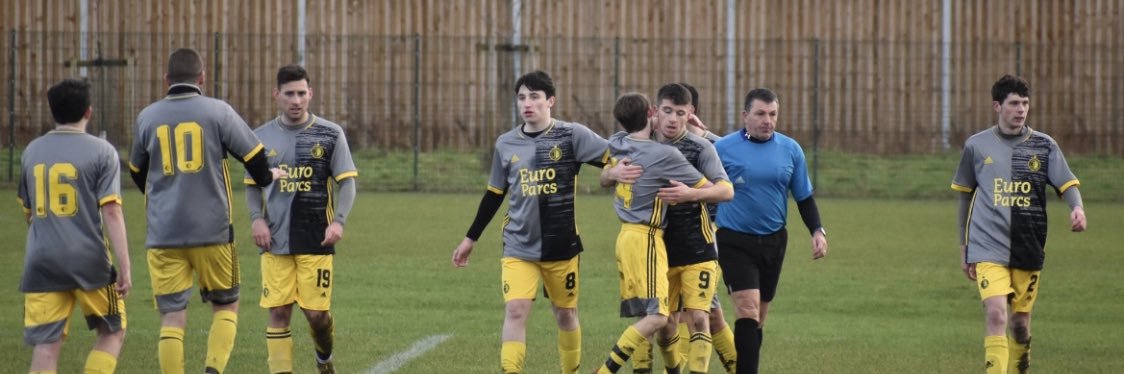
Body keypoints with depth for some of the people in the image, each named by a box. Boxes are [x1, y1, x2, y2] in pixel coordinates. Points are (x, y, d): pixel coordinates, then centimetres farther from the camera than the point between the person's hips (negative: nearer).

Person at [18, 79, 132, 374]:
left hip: (41, 263, 3)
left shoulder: (32, 151, 10)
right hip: (89, 261, -3)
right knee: (113, 332, 15)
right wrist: (125, 267, -9)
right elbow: (111, 211, -10)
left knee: (46, 345, 2)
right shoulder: (101, 151, -3)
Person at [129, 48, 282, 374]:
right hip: (212, 230, -1)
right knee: (226, 306, 15)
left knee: (172, 317, 3)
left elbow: (137, 173, 20)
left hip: (163, 234, 1)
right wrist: (267, 177, 27)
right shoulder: (217, 111, -3)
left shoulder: (147, 117, 5)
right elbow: (253, 155, 3)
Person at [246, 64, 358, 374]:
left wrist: (338, 221, -13)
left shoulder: (330, 134, 1)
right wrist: (257, 218, -4)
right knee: (278, 312, -4)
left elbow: (347, 181, 1)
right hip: (275, 242, 2)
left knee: (317, 312, -1)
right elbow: (252, 185, 14)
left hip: (316, 241, -2)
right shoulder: (262, 137, 7)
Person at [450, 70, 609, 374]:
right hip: (519, 247, 1)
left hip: (562, 246, -1)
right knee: (515, 310, -14)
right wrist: (470, 239, 18)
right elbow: (494, 195, 15)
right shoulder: (506, 144, 4)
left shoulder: (571, 135, -6)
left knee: (565, 313, 12)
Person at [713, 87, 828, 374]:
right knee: (748, 308, -18)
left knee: (758, 317, 12)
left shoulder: (790, 150, 3)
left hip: (773, 242, 4)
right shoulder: (723, 149, -7)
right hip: (735, 242, -4)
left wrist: (817, 230, -2)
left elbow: (804, 197, 9)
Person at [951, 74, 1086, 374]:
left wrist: (1077, 208, -24)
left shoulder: (1044, 146, 6)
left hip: (1029, 249, 2)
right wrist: (964, 247, 17)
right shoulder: (976, 146, 6)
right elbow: (966, 196, 15)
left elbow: (1068, 184, 0)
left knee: (1020, 322, 9)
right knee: (996, 315, -17)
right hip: (988, 248, -2)